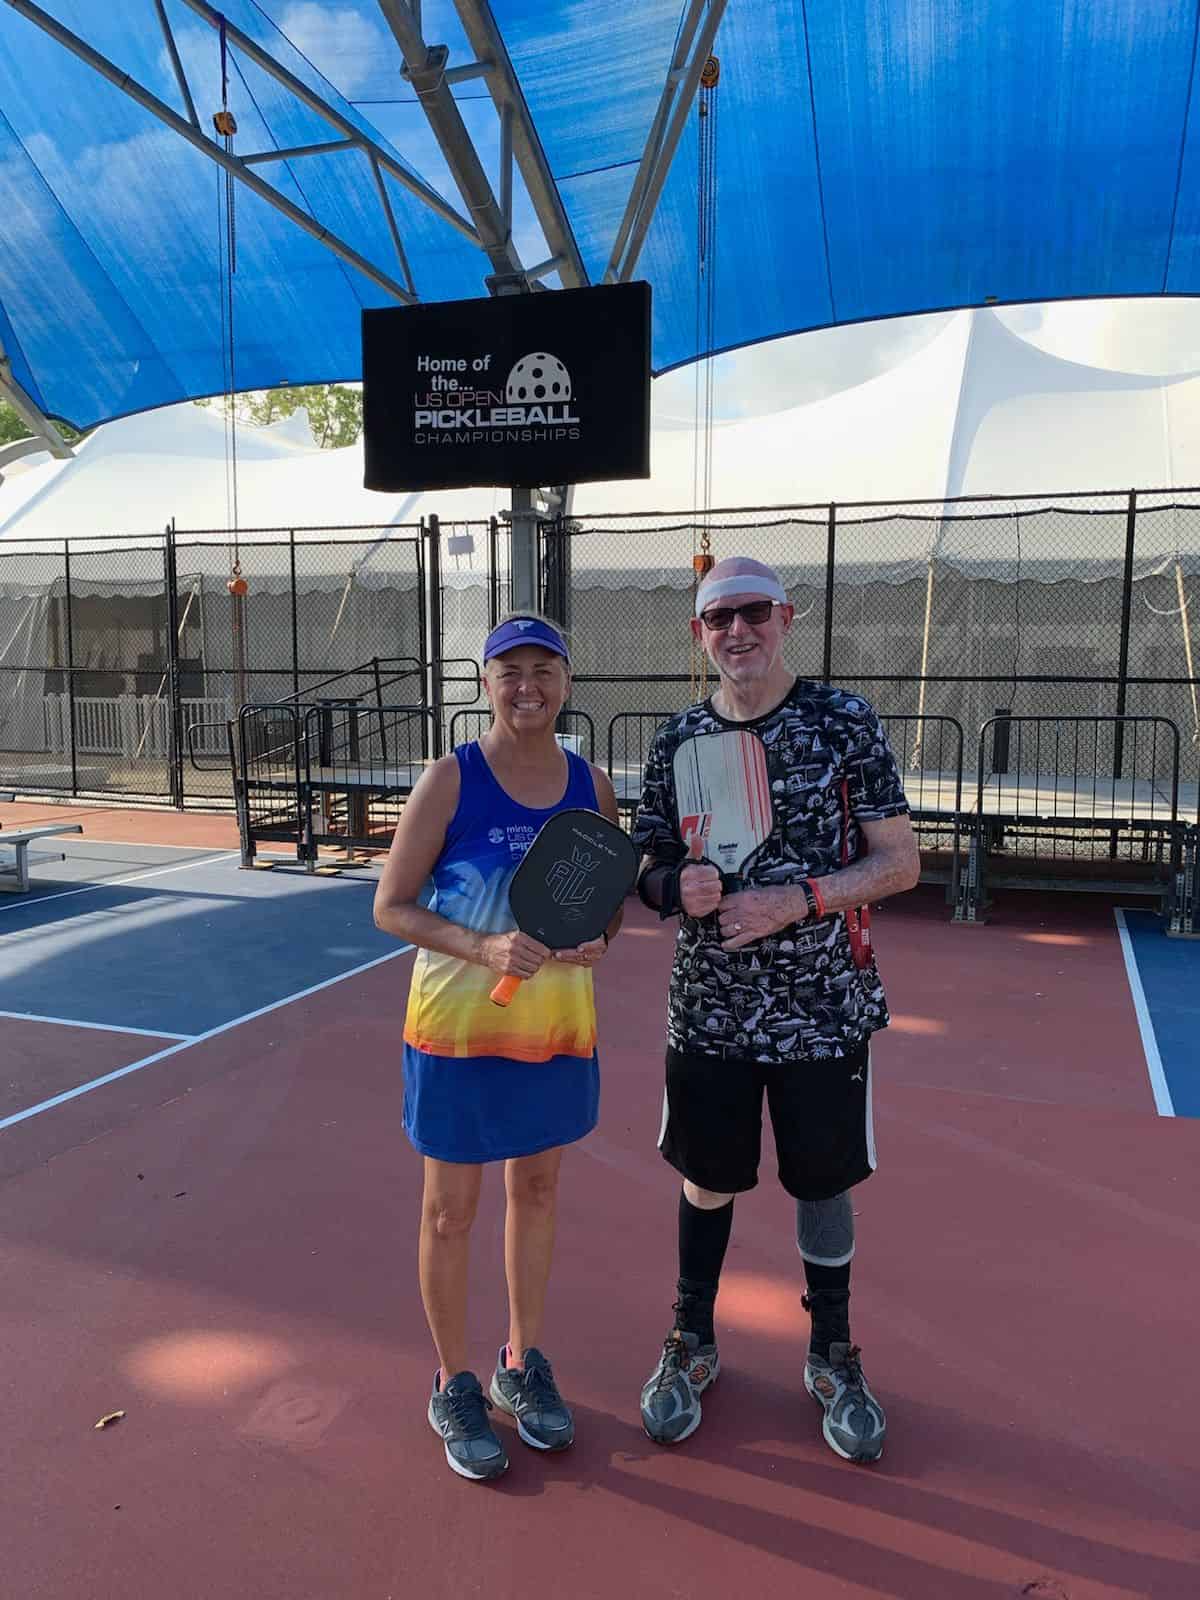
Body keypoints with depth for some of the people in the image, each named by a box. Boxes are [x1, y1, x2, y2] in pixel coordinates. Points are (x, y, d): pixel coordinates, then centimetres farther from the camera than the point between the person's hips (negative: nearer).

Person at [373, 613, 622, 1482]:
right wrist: (483, 947, -26)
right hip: (459, 1023, -4)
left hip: (558, 1021, 4)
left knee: (537, 1191, 18)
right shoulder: (451, 780, -13)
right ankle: (454, 1388, 32)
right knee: (452, 1209, 9)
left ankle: (524, 1364, 41)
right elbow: (391, 906, -11)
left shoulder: (592, 783, -1)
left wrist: (597, 939, -12)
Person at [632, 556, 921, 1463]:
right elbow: (651, 868, 10)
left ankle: (833, 1356, 38)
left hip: (824, 1006, -2)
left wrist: (797, 899, -19)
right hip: (708, 1008, 2)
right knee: (706, 1178, 16)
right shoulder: (678, 739, 2)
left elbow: (900, 862, -6)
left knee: (825, 1183, 14)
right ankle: (693, 1345, 39)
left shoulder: (845, 722, -6)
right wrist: (673, 886, -14)